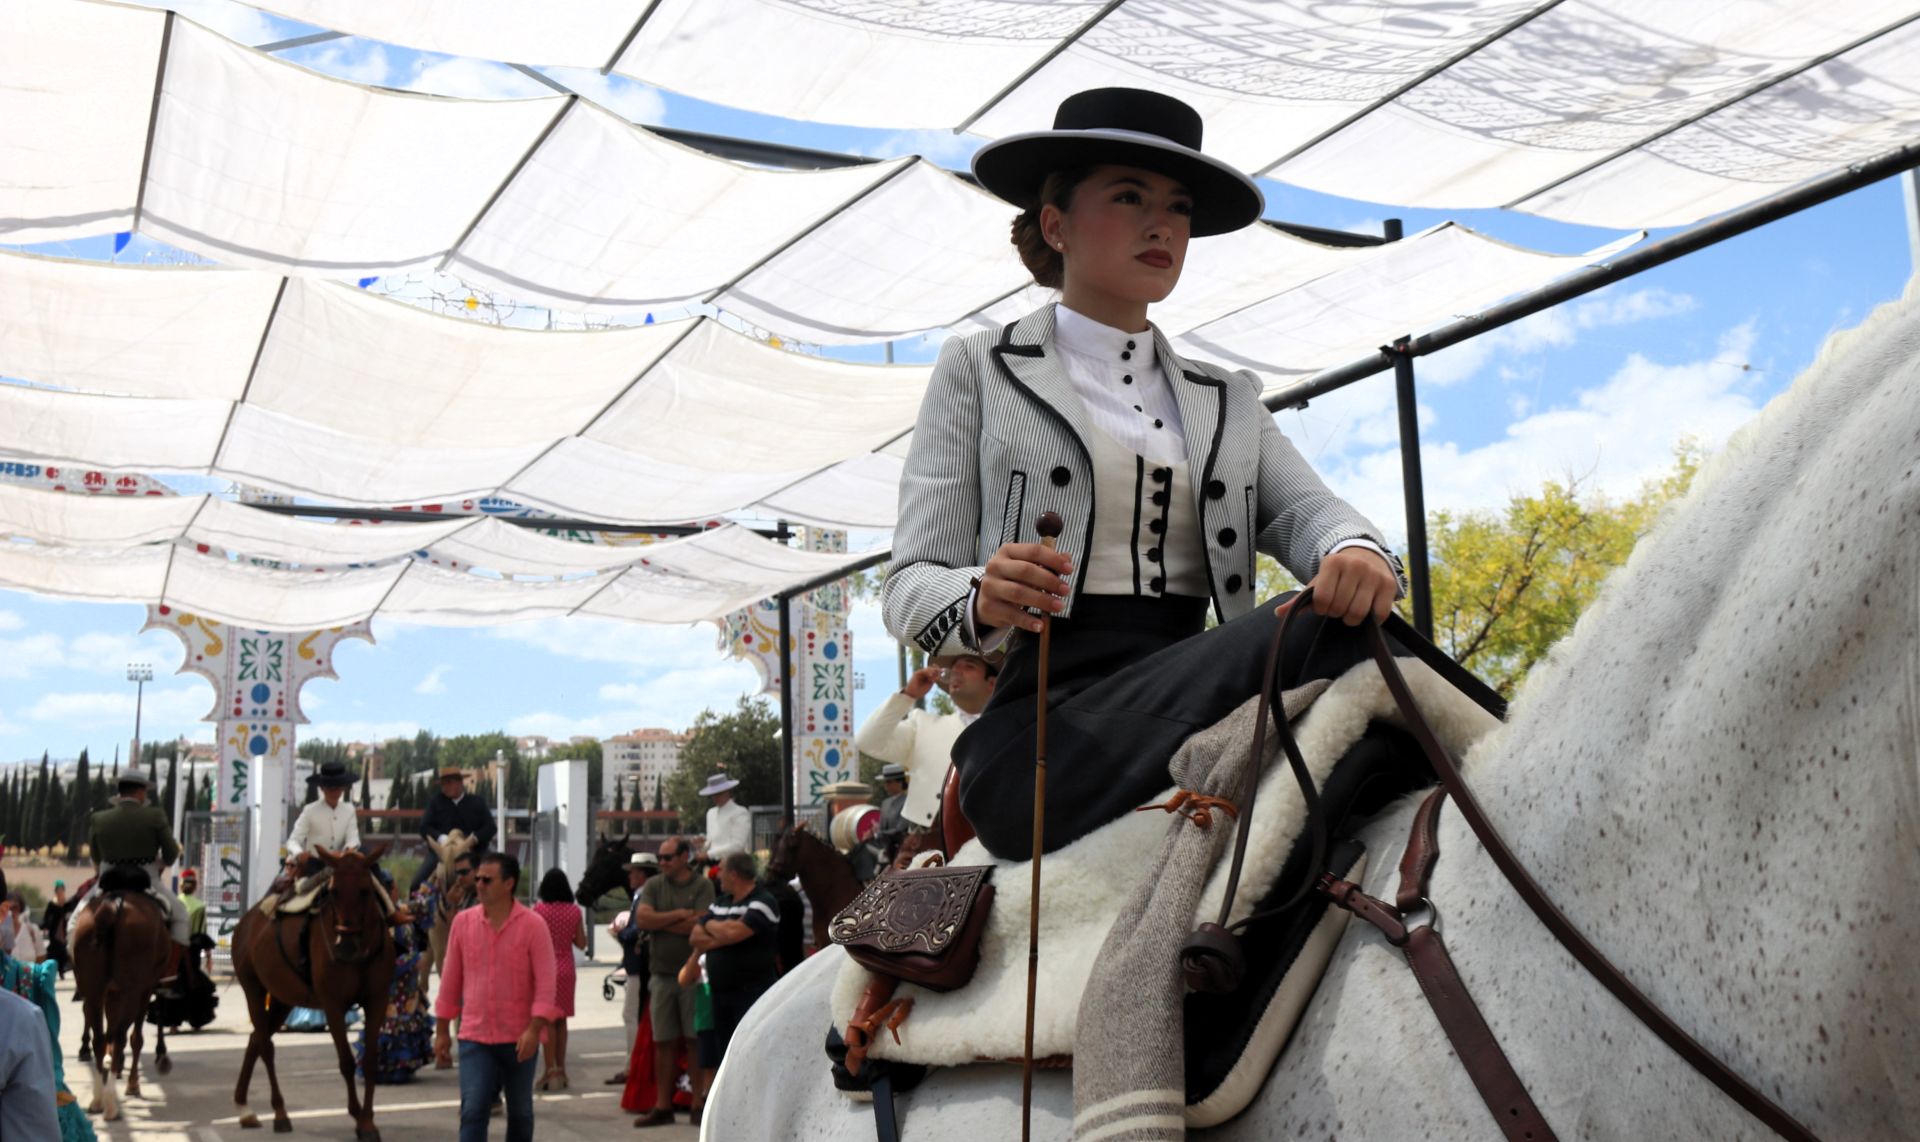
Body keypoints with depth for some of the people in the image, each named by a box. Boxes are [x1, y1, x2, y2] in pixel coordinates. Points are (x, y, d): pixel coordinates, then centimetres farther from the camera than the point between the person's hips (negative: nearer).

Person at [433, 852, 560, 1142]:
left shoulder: (532, 925, -8)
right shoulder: (463, 922, 2)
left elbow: (545, 982, -11)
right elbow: (450, 979, 8)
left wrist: (534, 1029, -20)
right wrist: (441, 1030, 10)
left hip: (518, 1038, -1)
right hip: (474, 1037, 1)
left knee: (520, 1111, 13)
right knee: (472, 1110, -9)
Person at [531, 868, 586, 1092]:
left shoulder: (539, 910, -9)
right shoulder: (574, 911, 1)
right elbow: (581, 943, 4)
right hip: (566, 968, 4)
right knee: (561, 1019, 13)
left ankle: (551, 1071, -5)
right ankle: (560, 1069, 18)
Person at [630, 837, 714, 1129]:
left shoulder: (703, 886, -2)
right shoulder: (654, 886, 8)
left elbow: (699, 925, -15)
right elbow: (641, 919, -7)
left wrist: (659, 921, -7)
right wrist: (678, 915, -11)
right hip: (662, 974, 3)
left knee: (696, 1040, 0)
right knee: (663, 1042, 6)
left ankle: (698, 1103, 8)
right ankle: (662, 1106, 12)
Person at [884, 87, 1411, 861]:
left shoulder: (1230, 402, 26)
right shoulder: (978, 372, 13)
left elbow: (1305, 509, 7)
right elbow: (909, 588, 5)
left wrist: (1355, 551, -20)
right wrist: (982, 599, -20)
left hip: (1195, 696, 5)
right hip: (1046, 729, -5)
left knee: (1348, 620, -30)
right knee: (1320, 638, -32)